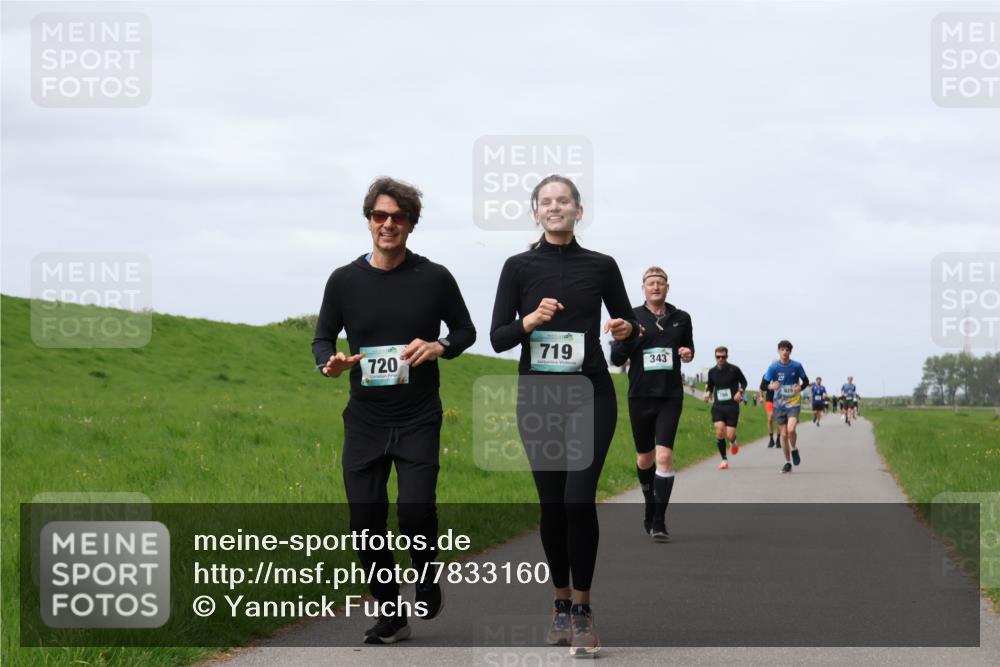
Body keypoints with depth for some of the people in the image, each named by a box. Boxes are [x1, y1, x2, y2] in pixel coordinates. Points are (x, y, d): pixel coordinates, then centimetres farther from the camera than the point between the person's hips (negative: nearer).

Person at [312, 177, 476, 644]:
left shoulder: (434, 278, -2)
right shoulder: (345, 280, 1)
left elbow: (465, 330, 9)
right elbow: (322, 339, 9)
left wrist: (439, 348, -12)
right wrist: (329, 362, -14)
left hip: (418, 420, -2)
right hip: (364, 421, 2)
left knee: (415, 511, -17)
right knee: (366, 524, 0)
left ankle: (426, 576, 17)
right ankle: (391, 617, 18)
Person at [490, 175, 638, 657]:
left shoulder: (601, 267, 3)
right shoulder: (519, 267, 1)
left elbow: (627, 321, 12)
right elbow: (498, 337, -2)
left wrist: (626, 329, -10)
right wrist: (531, 320, -20)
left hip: (591, 395, -1)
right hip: (538, 396, 1)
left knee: (579, 500, -12)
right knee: (551, 504, 4)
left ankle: (582, 609, -4)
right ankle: (561, 603, 20)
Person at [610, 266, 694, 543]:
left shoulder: (681, 318, 6)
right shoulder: (632, 317, 2)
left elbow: (688, 347, 23)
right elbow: (616, 358, 0)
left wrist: (688, 354, -1)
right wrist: (628, 338, -19)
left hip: (670, 396, 0)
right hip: (640, 396, 1)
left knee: (664, 455, -14)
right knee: (644, 458, 11)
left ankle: (658, 521, -13)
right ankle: (650, 506, 36)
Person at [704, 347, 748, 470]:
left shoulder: (734, 370, -4)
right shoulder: (712, 371, 4)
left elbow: (744, 382, 9)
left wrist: (740, 392, -9)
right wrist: (708, 393, -2)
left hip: (732, 406, -2)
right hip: (717, 406, 2)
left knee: (730, 436, -6)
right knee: (719, 431, -15)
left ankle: (733, 442, 34)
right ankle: (724, 459, 1)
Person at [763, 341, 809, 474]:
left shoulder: (796, 366, -4)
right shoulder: (773, 367, -4)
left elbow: (806, 381, 7)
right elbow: (764, 384, -4)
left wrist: (801, 387, -15)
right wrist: (771, 386, -27)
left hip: (794, 403, -2)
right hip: (779, 405, 2)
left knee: (791, 429, -22)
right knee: (784, 434, 4)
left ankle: (794, 449, 8)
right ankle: (788, 463, 18)